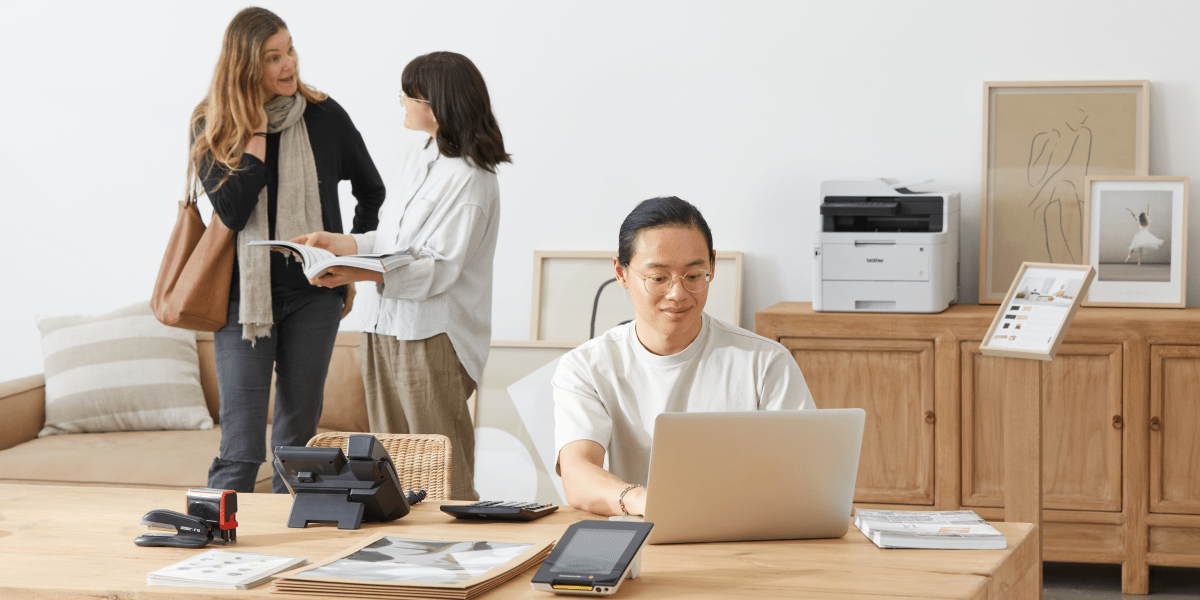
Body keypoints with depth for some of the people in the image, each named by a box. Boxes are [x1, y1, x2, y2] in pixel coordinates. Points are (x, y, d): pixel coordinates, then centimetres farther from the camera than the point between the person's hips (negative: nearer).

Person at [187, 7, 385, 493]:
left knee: (298, 436, 8)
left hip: (313, 294, 2)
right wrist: (257, 130, -15)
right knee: (241, 444, -8)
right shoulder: (212, 126, -2)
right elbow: (232, 210, -16)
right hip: (244, 294, -2)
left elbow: (371, 190, 17)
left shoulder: (324, 116, 1)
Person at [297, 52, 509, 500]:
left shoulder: (469, 179, -14)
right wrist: (338, 244, 10)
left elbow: (439, 269, -20)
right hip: (385, 329, 9)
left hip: (433, 340, -8)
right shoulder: (418, 156, 14)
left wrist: (358, 275, -27)